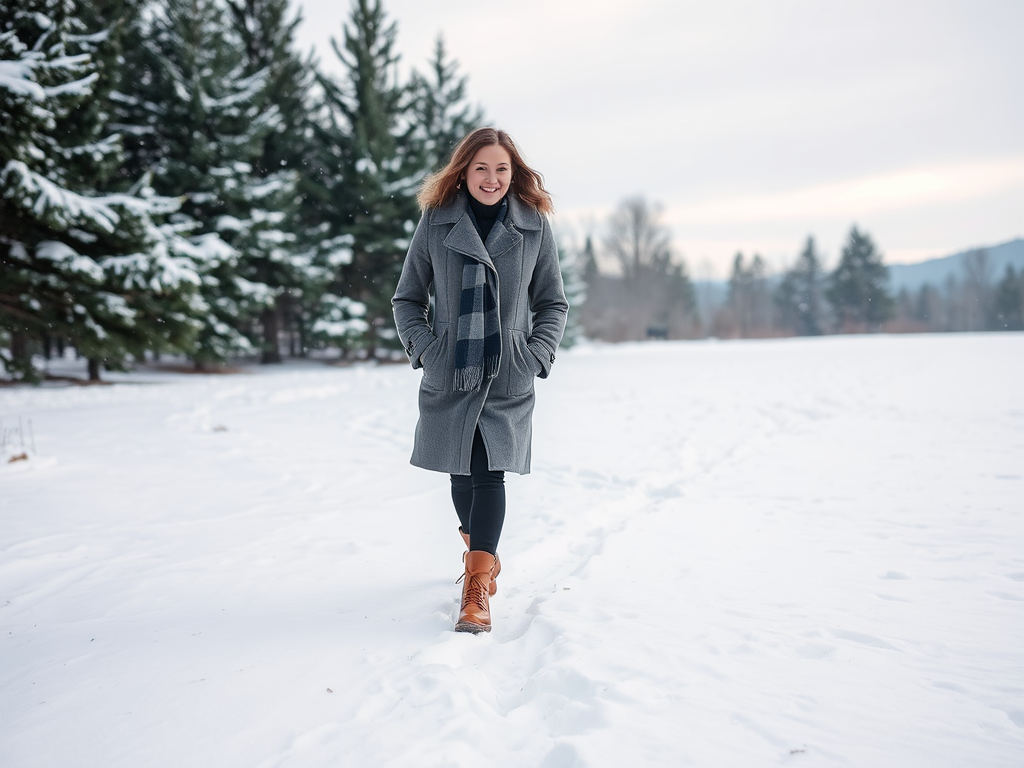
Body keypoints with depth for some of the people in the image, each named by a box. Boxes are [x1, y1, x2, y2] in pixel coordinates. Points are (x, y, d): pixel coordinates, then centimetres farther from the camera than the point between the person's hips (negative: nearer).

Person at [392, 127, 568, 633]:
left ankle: (476, 589, -8)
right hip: (449, 373, 1)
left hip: (508, 376, -1)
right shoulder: (436, 221, 3)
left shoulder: (534, 226, 3)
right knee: (461, 473, 11)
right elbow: (407, 298, 8)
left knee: (490, 472, -10)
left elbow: (553, 303, 10)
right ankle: (484, 556, 37)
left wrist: (536, 355, -3)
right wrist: (425, 348, -5)